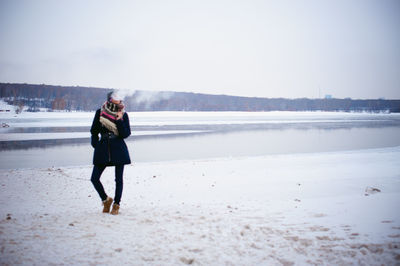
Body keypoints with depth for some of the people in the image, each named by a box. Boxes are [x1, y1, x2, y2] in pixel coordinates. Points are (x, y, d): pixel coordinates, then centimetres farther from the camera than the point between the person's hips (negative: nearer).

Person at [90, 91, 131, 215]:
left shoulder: (123, 115, -2)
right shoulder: (100, 113, 2)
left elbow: (126, 134, -10)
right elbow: (94, 131, 11)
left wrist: (119, 120, -18)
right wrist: (96, 146, 5)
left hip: (119, 149, -2)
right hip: (103, 148, 2)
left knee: (119, 179, 3)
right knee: (94, 178, -2)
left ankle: (116, 204, 19)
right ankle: (106, 200, 21)